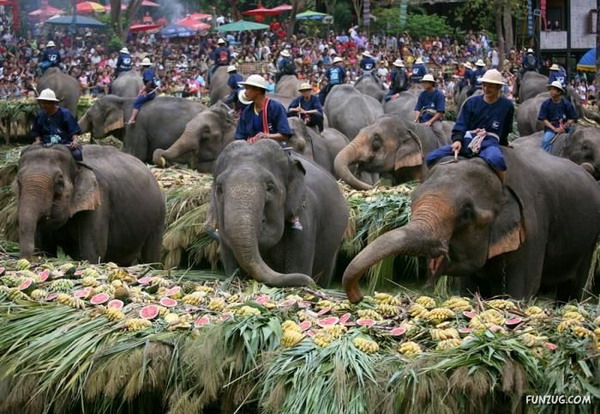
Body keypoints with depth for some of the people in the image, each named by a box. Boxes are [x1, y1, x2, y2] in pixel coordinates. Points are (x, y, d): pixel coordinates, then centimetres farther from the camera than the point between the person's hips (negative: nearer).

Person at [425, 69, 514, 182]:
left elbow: (505, 130, 17)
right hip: (467, 140, 3)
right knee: (432, 158, -15)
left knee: (495, 159, -43)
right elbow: (461, 125, 3)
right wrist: (457, 140, -15)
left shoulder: (507, 106, 5)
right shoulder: (471, 103, 7)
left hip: (489, 143, -3)